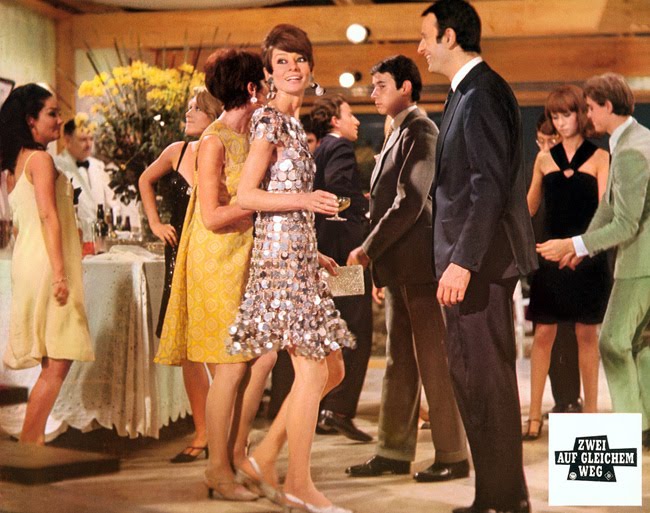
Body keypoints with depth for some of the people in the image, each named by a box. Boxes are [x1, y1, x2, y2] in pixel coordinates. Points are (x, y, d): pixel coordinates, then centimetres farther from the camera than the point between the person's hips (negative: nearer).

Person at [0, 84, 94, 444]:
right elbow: (49, 217, -18)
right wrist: (60, 273, -22)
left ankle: (33, 443, 12)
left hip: (30, 263, 9)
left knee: (52, 363, 11)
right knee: (57, 362, -8)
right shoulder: (41, 159, -10)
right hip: (47, 264, -9)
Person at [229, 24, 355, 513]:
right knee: (312, 369, -7)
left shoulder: (294, 123, 19)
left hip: (299, 255, 9)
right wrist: (305, 199, -20)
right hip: (281, 252, -9)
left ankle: (264, 459, 15)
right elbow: (247, 195, -12)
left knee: (331, 367, 9)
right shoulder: (271, 120, -6)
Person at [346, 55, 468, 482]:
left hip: (420, 264, -9)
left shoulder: (420, 130, -10)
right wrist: (379, 265, 14)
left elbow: (410, 203, -19)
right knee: (400, 363, 12)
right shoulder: (398, 134, 19)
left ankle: (454, 456, 5)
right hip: (399, 268, 9)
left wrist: (368, 249, -14)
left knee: (434, 361, -3)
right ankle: (395, 452, 18)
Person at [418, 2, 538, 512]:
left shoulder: (483, 93, -14)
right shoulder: (467, 92, 17)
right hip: (470, 258, 11)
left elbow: (491, 185, -22)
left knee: (485, 378, -5)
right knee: (472, 374, 15)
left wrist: (464, 261, -25)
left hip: (482, 258, -11)